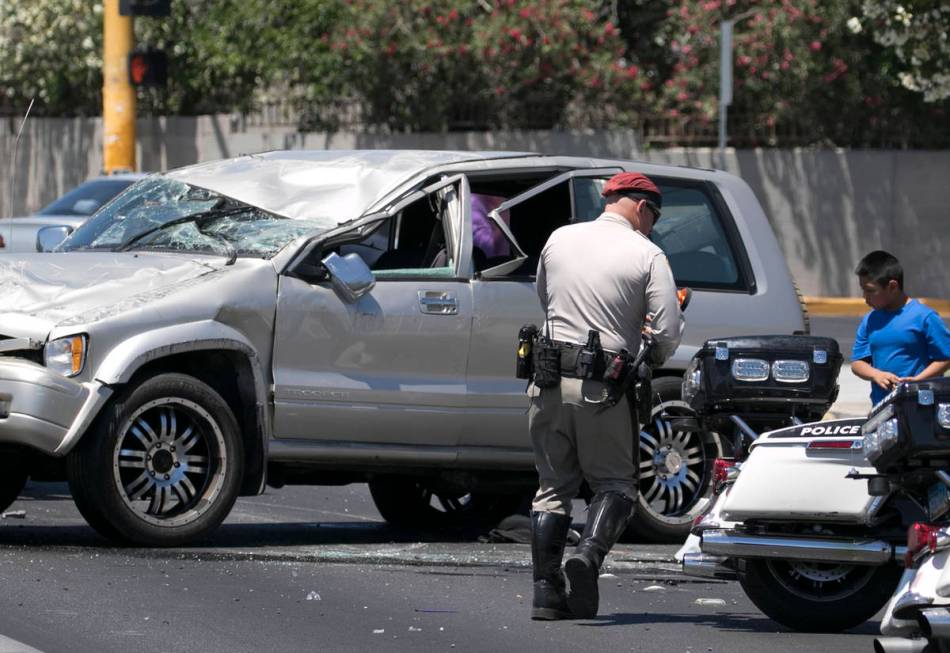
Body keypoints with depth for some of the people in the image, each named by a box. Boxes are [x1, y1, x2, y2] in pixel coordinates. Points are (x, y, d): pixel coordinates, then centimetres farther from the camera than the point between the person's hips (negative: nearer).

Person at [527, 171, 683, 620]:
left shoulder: (559, 240, 8)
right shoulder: (646, 255, -4)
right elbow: (668, 333, -8)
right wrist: (652, 359, 13)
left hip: (549, 381, 4)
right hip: (605, 387, -4)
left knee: (553, 486, 11)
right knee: (616, 484, 9)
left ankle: (546, 590, 5)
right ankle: (590, 554, -18)